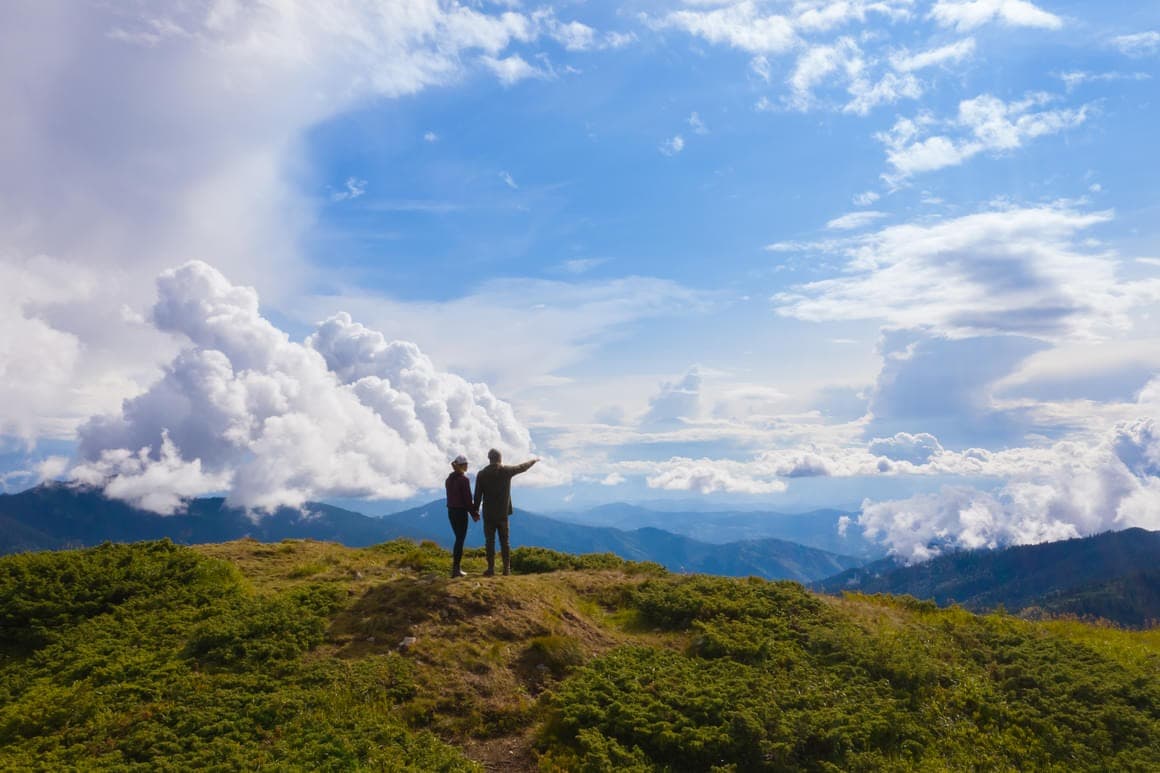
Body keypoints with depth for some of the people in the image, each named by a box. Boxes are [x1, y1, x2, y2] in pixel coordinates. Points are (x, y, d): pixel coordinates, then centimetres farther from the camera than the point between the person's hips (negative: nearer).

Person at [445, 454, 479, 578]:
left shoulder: (449, 479, 8)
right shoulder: (464, 479, -15)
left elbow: (451, 496, 11)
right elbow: (467, 499, -15)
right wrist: (474, 513, -2)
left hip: (451, 511, 7)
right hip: (461, 512, -7)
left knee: (458, 539, 17)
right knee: (460, 540, 0)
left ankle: (455, 567, 20)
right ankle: (456, 570, 1)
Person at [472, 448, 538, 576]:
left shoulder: (481, 474, -4)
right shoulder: (506, 471, -3)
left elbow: (478, 495, -2)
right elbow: (523, 467, 13)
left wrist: (475, 511, 8)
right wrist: (534, 461, 31)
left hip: (488, 514, -1)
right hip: (503, 513, 1)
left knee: (490, 541, 3)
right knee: (505, 541, 7)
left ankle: (491, 568, 2)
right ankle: (507, 568, 8)